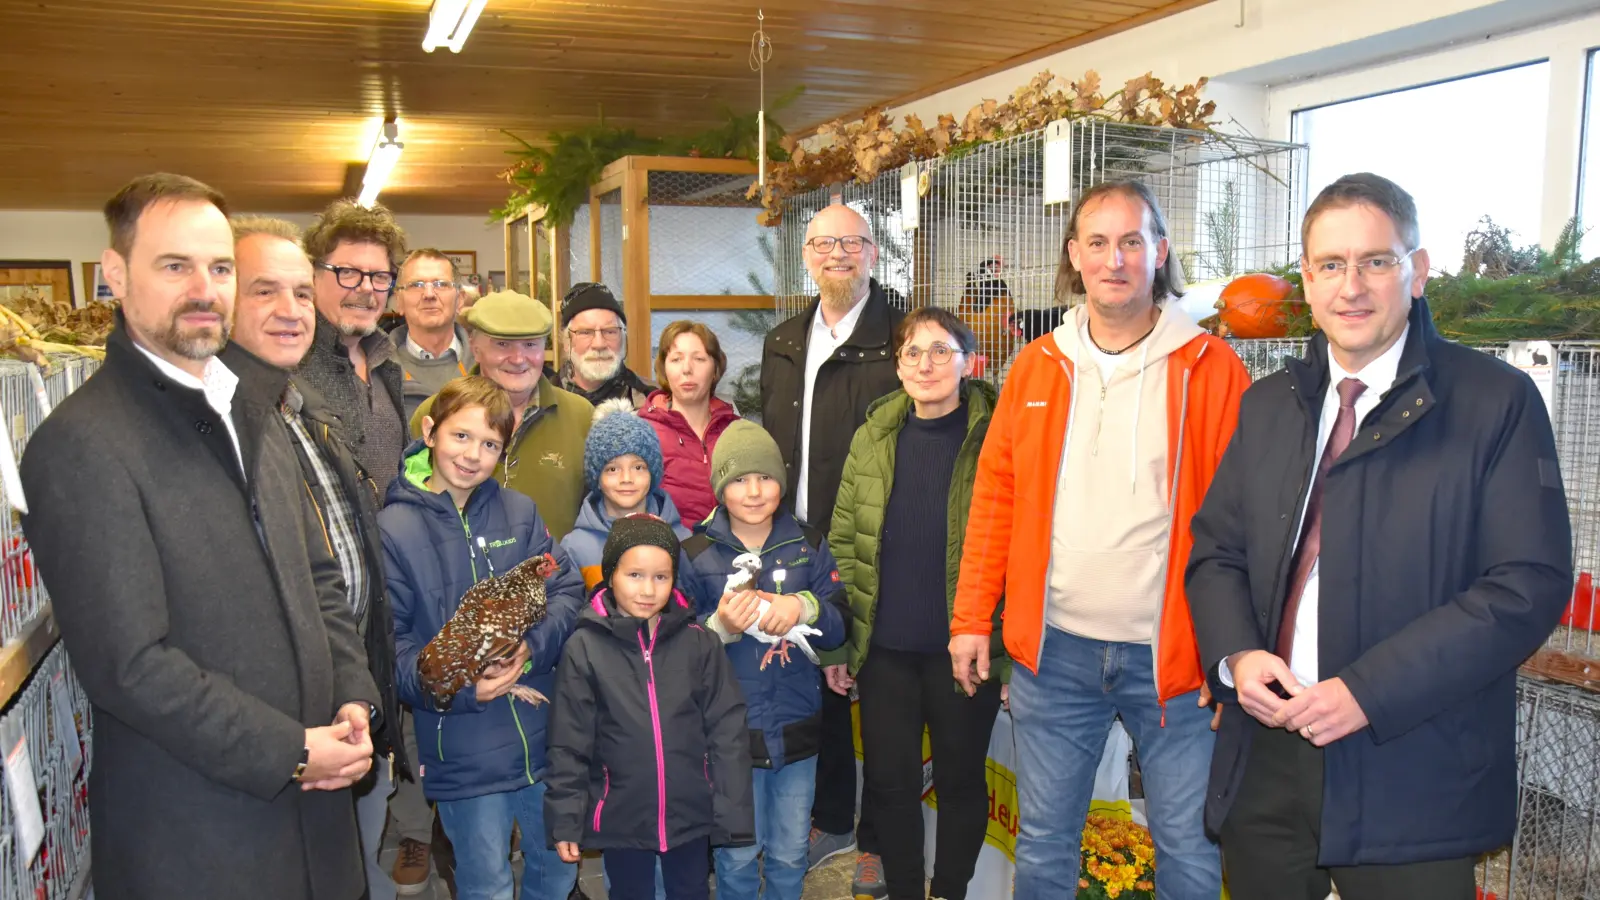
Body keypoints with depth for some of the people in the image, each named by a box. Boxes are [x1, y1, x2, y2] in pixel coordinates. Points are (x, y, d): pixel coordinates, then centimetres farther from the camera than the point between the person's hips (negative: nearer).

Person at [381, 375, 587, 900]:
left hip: (545, 736, 3)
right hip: (462, 752, -3)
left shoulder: (520, 511, 2)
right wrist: (460, 688, -22)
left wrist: (534, 648, -18)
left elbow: (568, 589, 0)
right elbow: (387, 643, -10)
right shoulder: (393, 529, -7)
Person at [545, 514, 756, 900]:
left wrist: (732, 813, -5)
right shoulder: (584, 648, -9)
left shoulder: (700, 643, -7)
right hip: (621, 817, -1)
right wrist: (565, 820, -3)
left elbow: (727, 732, -4)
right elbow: (568, 744, -4)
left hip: (691, 814, 1)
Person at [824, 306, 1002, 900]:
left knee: (961, 780, 13)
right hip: (885, 648, 3)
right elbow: (843, 543, 6)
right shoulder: (873, 437, 4)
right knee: (889, 780, 12)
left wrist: (1015, 649, -10)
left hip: (964, 647, -3)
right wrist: (836, 643, 4)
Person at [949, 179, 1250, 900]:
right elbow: (995, 498, 7)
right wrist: (971, 618, 3)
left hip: (1174, 654, -2)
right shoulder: (1037, 367, 6)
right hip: (1054, 649, 2)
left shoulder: (1212, 369, -3)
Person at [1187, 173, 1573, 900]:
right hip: (1265, 761, 4)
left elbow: (1531, 583, -12)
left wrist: (1368, 691, -18)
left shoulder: (1496, 401, -5)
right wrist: (1236, 655, -8)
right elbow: (1215, 548, 11)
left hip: (1413, 777, -4)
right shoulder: (1268, 404, 10)